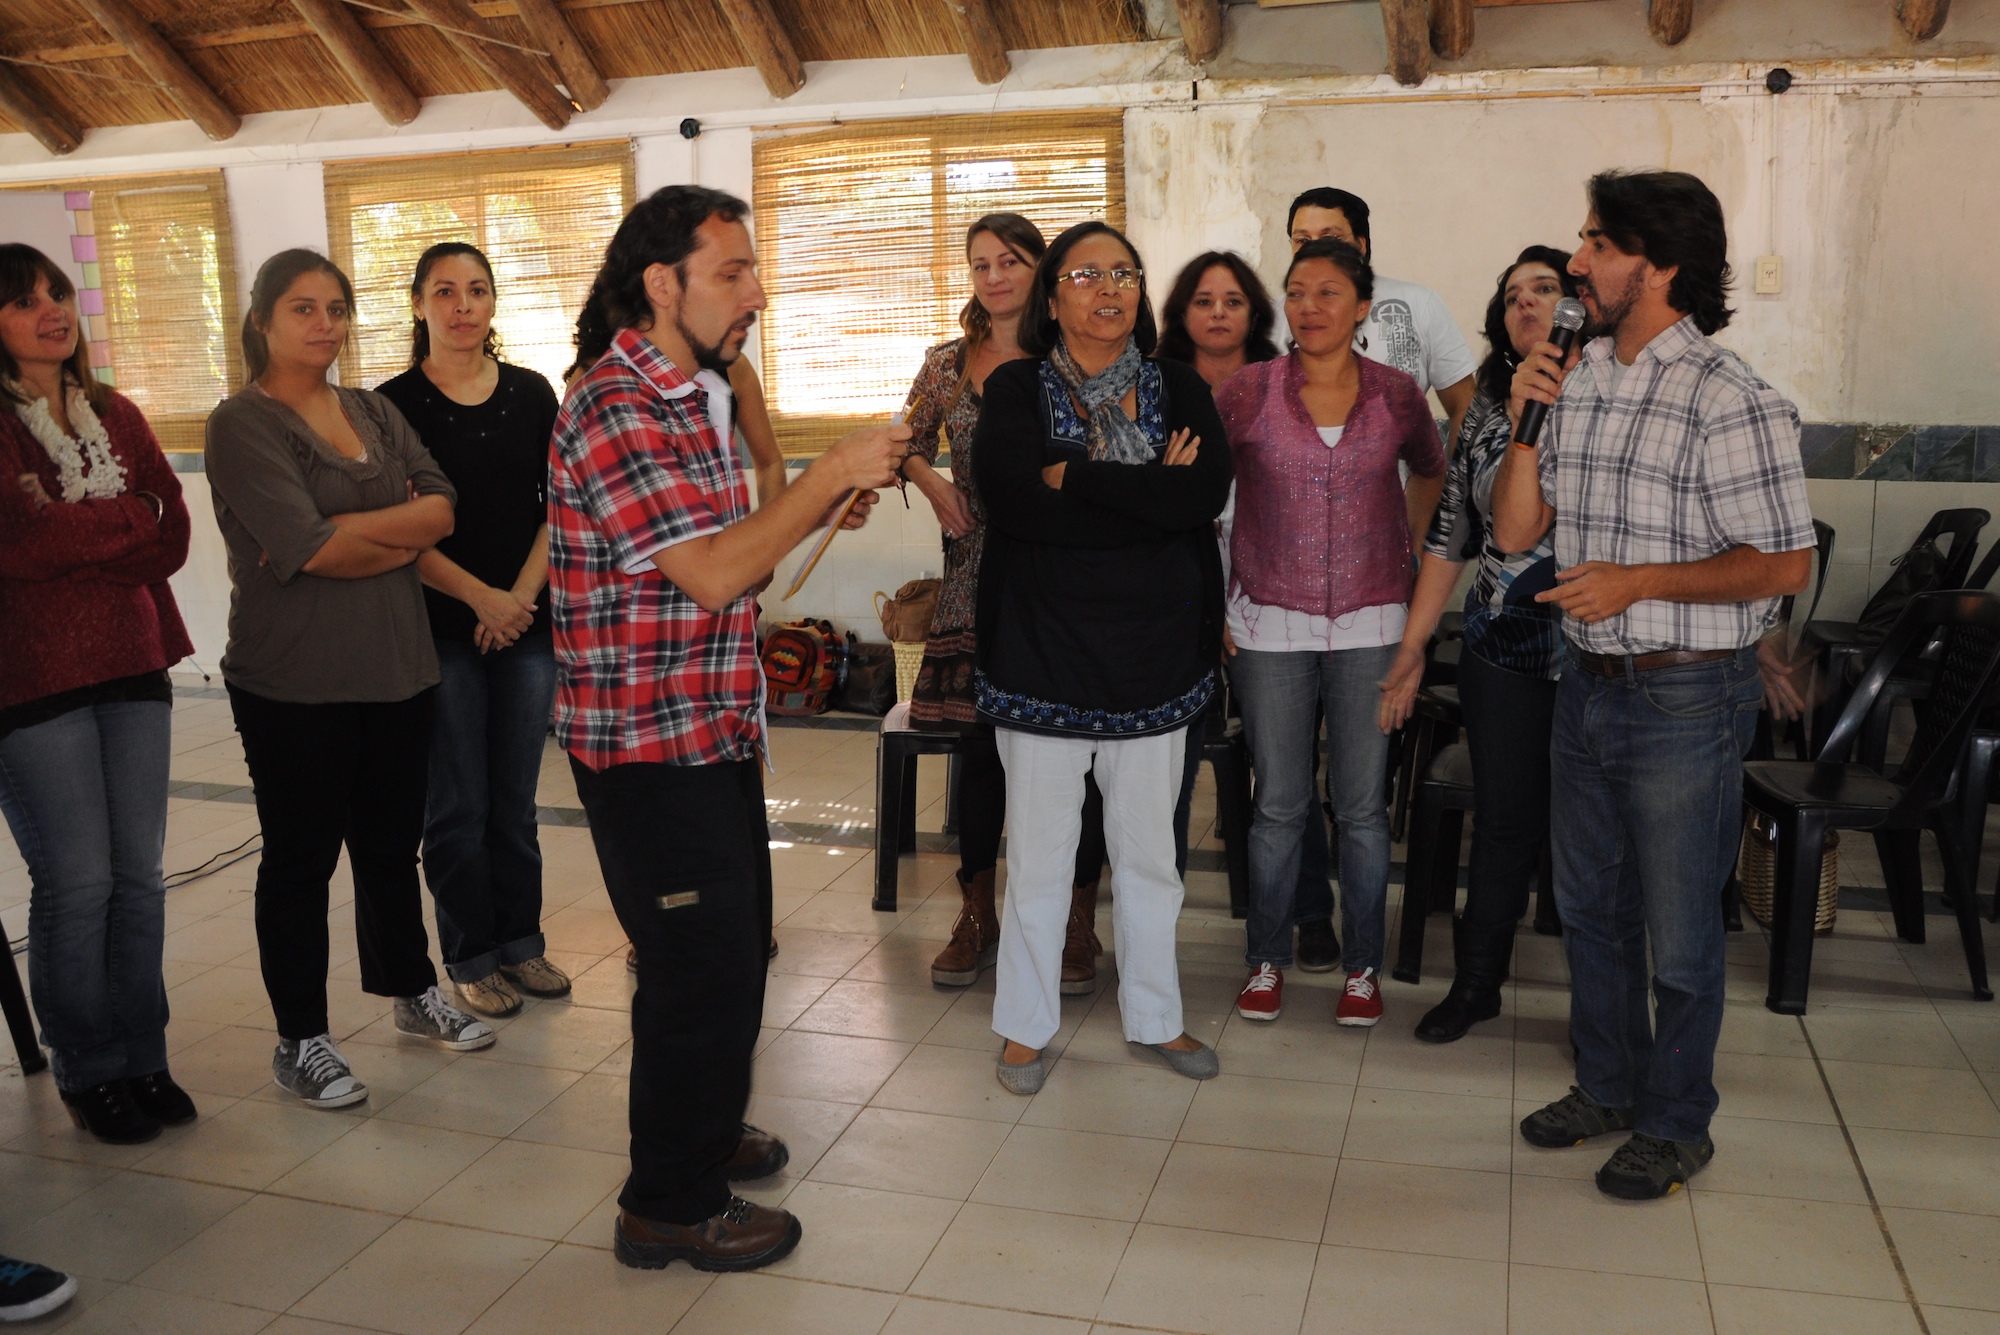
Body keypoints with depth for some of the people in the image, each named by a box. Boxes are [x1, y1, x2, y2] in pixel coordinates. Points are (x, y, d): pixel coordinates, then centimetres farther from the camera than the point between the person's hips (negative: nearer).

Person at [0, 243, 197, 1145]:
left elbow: (171, 538, 3)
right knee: (76, 883, 0)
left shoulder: (115, 416, 13)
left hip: (131, 666, 5)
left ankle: (143, 1060, 20)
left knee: (139, 877, 8)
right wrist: (123, 519, -5)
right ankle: (89, 1076, 15)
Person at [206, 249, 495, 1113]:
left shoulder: (374, 412, 12)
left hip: (396, 668, 5)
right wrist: (400, 526, -5)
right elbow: (306, 548, -18)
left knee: (392, 845, 16)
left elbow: (439, 510, -1)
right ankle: (300, 1042, 16)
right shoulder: (243, 424, -7)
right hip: (295, 683, -5)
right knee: (301, 857, 4)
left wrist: (345, 536, -14)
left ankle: (412, 993, 33)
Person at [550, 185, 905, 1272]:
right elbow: (711, 574, -25)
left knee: (734, 946, 21)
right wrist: (830, 476, -19)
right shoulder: (616, 407, -20)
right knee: (703, 968, 1)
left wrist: (821, 508, 6)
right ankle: (673, 1207, 19)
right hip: (651, 743, -10)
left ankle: (701, 1130, 42)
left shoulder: (694, 390, 13)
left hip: (713, 731, 10)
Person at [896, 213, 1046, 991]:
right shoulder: (948, 364, 9)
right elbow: (909, 444, 20)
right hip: (976, 573, 3)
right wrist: (933, 483, 1)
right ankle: (977, 918, 18)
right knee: (980, 745, 4)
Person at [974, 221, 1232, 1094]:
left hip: (1151, 656, 2)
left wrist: (1074, 478, -16)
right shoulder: (1017, 389, -1)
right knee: (1039, 853, 8)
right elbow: (1009, 489, -21)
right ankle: (1026, 1025, 24)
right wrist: (1146, 493, -18)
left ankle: (1155, 1016, 31)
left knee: (1149, 850, 13)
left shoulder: (1177, 389, 4)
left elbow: (1207, 493, -14)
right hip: (1042, 655, -2)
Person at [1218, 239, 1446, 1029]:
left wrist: (1404, 546, 10)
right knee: (1278, 805, 7)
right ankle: (1267, 960, 24)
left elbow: (1432, 473, 21)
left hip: (1369, 628, 1)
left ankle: (1362, 966, 22)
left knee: (1362, 808, 6)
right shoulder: (1249, 391, -3)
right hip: (1270, 627, -1)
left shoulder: (1396, 395, 1)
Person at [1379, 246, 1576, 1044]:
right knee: (1504, 825, 12)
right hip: (1504, 655, 3)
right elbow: (1451, 536, 10)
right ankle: (1476, 982, 30)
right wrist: (1413, 649, 10)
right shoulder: (1488, 411, 7)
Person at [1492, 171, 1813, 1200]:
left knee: (1677, 931, 7)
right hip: (1588, 682, 7)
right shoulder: (1576, 382, 7)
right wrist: (1523, 422, -6)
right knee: (1588, 903, 19)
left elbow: (1785, 564, -15)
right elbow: (1514, 533, 6)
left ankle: (1676, 1125, 27)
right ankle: (1607, 1085, 39)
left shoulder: (1729, 400, -15)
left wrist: (1638, 582, -20)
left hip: (1686, 697, -7)